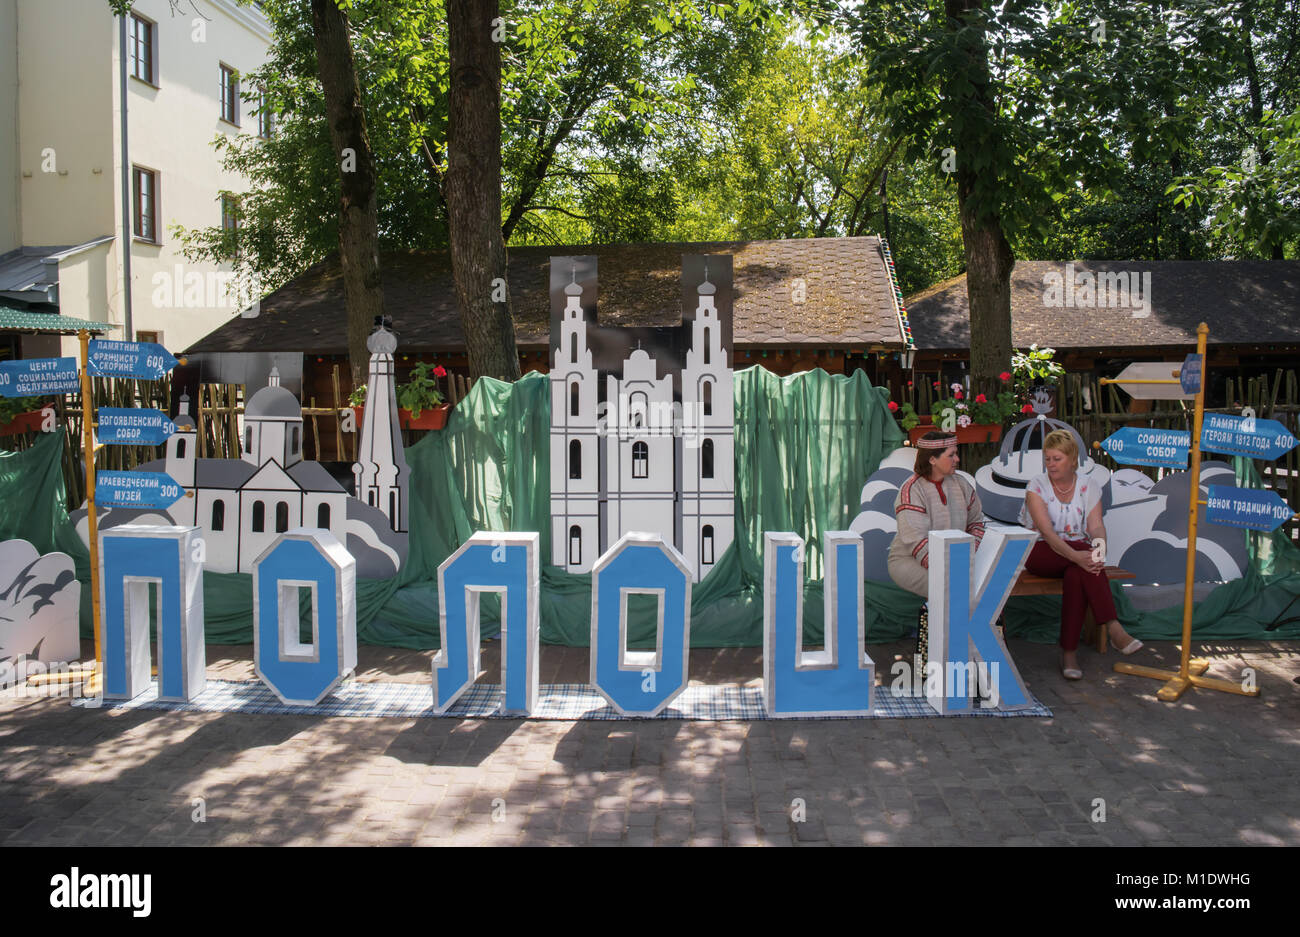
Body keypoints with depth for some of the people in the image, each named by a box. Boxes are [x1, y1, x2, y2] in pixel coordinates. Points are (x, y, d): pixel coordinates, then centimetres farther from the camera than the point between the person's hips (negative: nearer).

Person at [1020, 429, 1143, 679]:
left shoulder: (1089, 487, 6)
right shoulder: (1037, 486, -5)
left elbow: (1096, 526, -7)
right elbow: (1046, 531, -18)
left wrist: (1099, 546, -32)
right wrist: (1076, 555, -34)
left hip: (1078, 551, 3)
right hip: (1040, 553, -2)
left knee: (1076, 574, -33)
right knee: (1082, 558, -33)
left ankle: (1069, 652, -31)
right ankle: (1113, 628, -37)